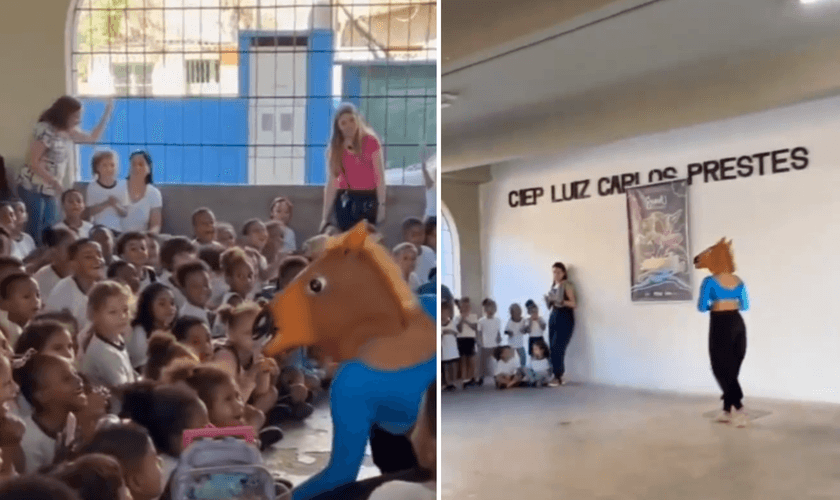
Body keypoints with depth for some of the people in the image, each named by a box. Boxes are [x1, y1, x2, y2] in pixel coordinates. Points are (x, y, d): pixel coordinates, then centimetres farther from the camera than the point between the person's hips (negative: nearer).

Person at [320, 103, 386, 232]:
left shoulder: (370, 141, -4)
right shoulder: (335, 147, 6)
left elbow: (380, 176, -5)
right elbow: (331, 183, 5)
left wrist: (381, 205, -13)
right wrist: (325, 217, 2)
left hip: (368, 199, -3)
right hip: (345, 201, 3)